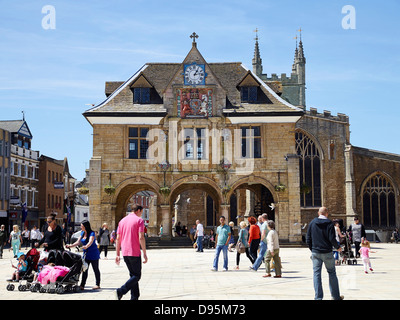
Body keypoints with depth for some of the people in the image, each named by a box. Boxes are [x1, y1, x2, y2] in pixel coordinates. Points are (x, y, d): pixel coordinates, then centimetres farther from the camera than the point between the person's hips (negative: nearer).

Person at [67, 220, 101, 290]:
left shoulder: (92, 233, -15)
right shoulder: (82, 233, 6)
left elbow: (90, 242, -33)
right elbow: (78, 242, 4)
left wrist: (86, 246, -52)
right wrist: (70, 246, -10)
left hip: (93, 254, -6)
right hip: (85, 254, 6)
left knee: (96, 269, 4)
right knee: (84, 269, 0)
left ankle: (97, 284, 14)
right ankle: (82, 285, -2)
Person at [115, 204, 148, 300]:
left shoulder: (122, 221, 13)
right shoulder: (139, 220, -5)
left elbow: (118, 239, 11)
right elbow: (141, 237, -14)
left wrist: (117, 254, 14)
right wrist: (144, 254, -11)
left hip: (125, 253, 7)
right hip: (135, 253, -6)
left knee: (133, 274, 16)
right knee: (137, 276, 1)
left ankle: (134, 297, 13)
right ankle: (121, 291, -17)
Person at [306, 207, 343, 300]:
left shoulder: (312, 223, 3)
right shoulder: (329, 223, -6)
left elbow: (308, 239, 4)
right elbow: (332, 238, -13)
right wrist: (338, 247, 4)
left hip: (315, 253, 2)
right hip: (327, 253, -2)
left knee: (316, 274, 4)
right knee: (332, 273, 9)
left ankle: (318, 297, 0)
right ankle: (336, 296, 16)